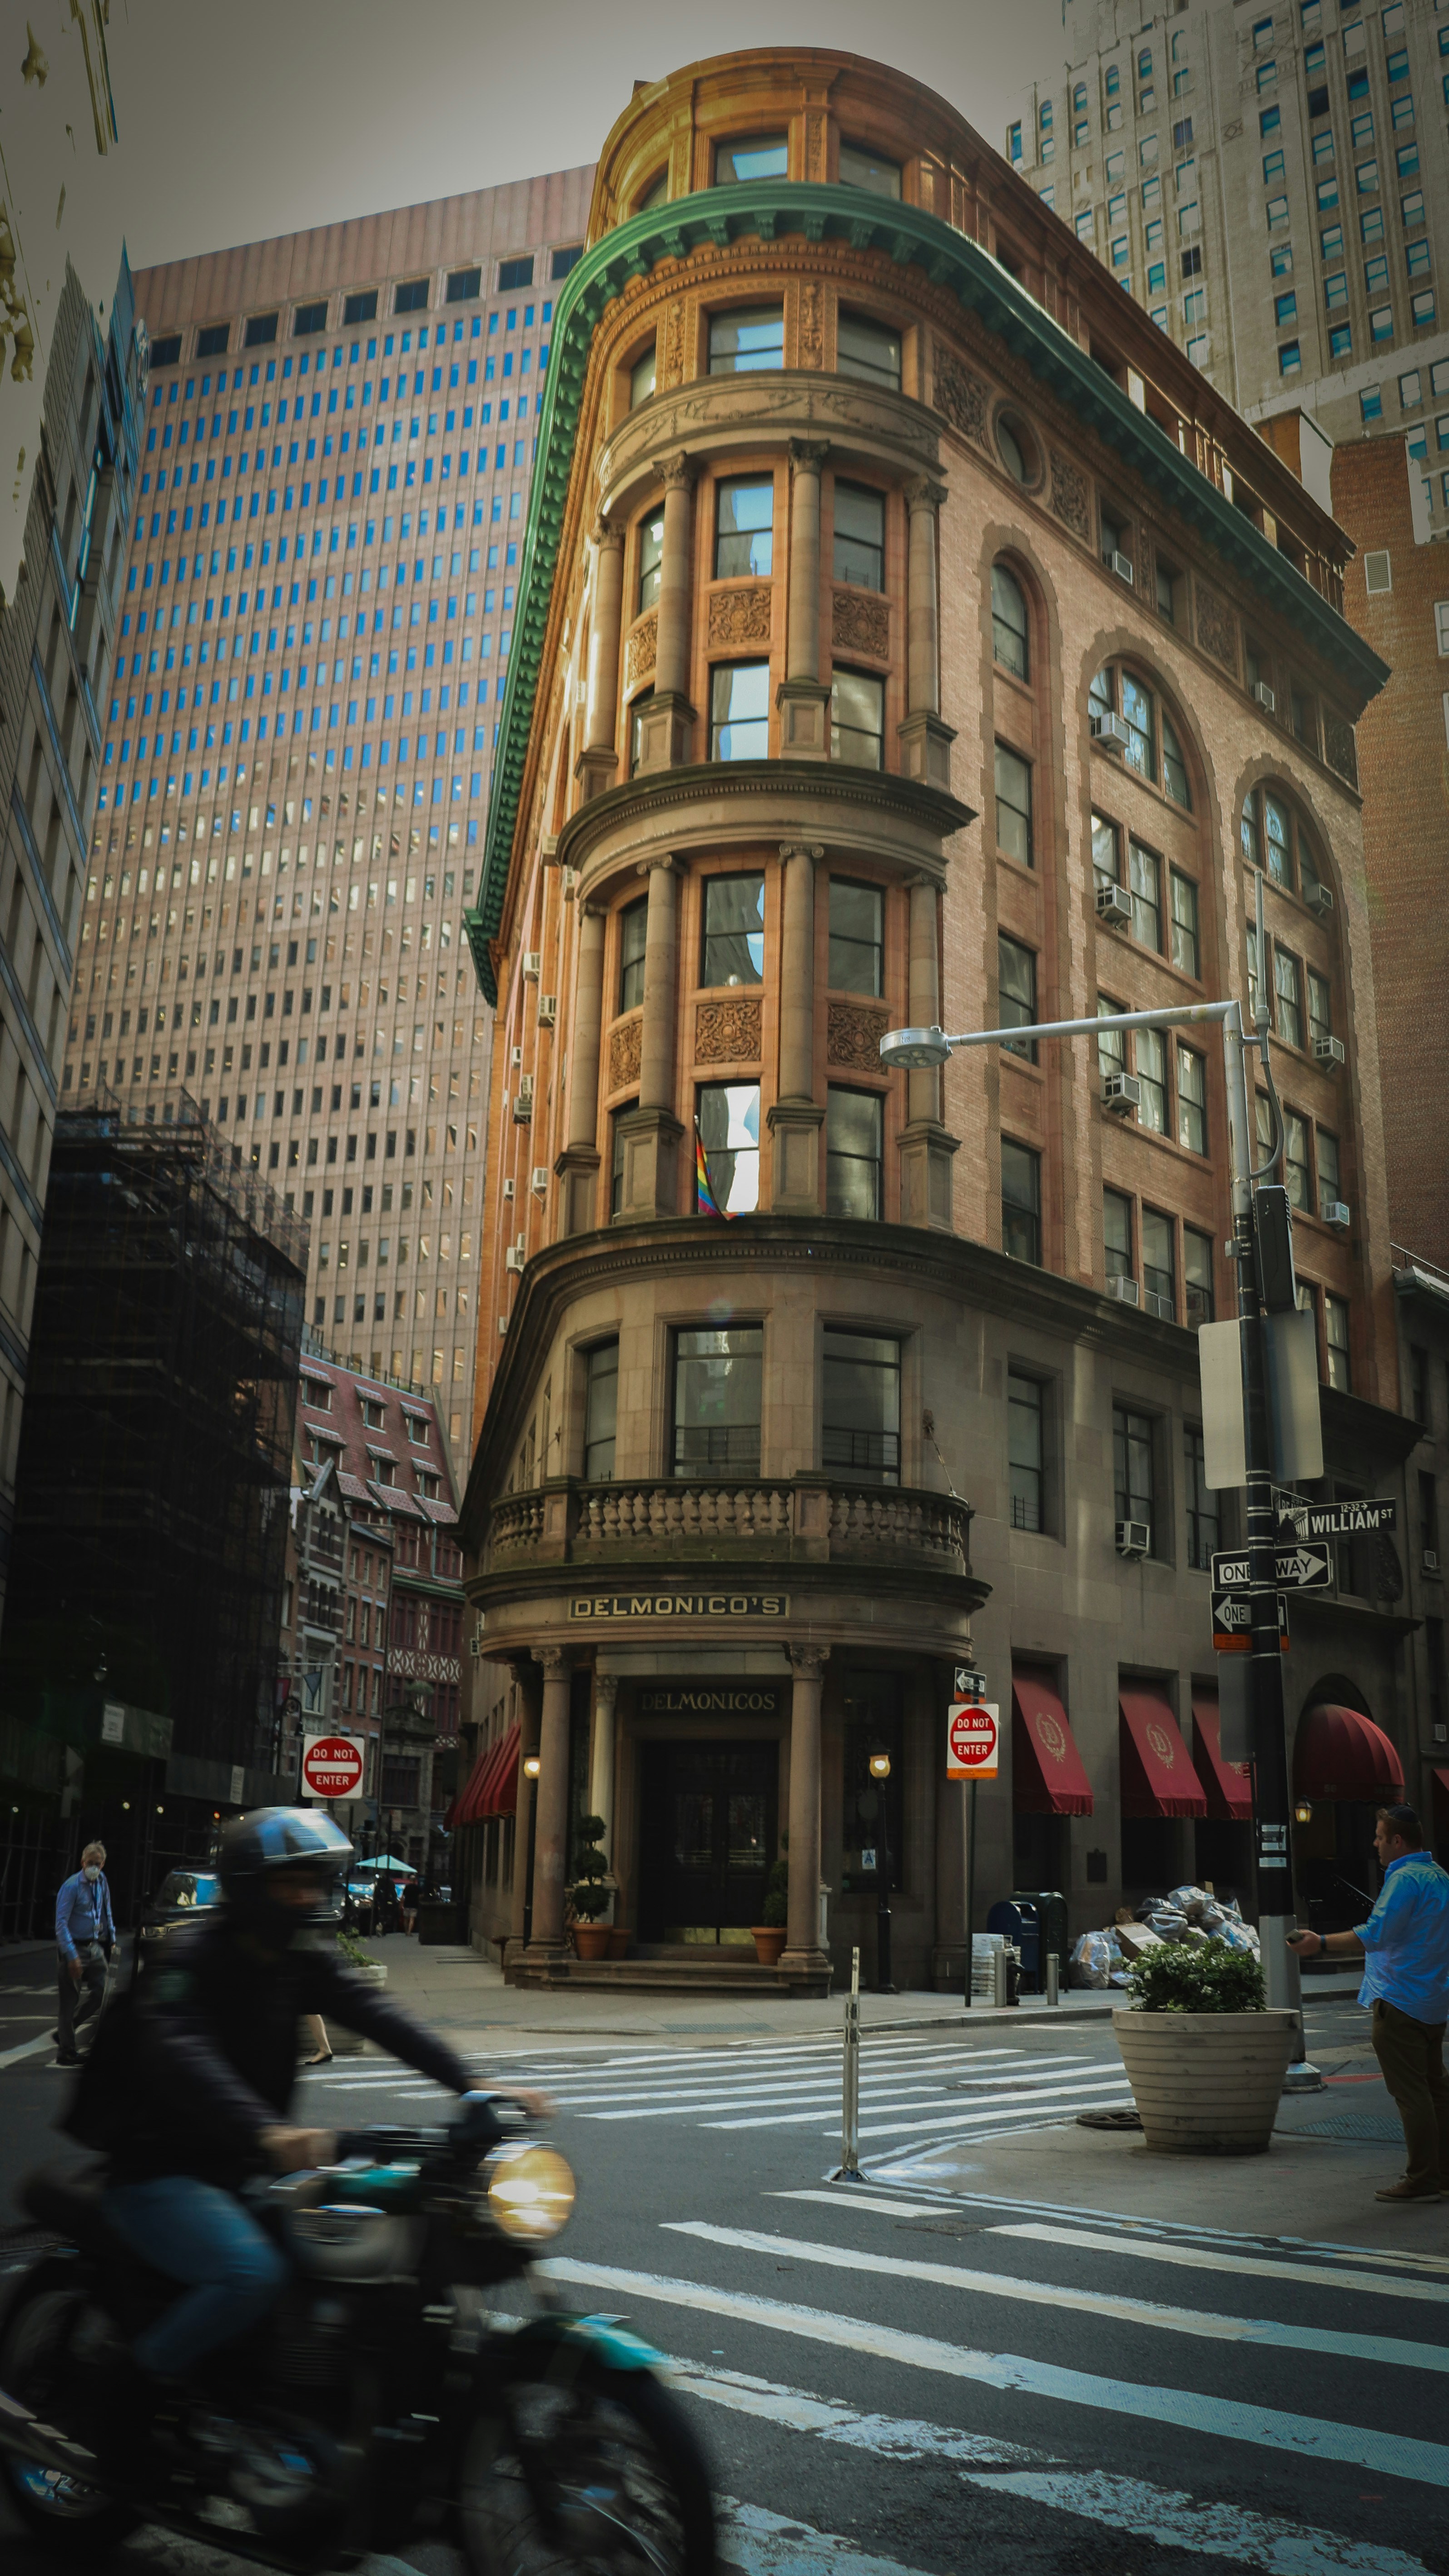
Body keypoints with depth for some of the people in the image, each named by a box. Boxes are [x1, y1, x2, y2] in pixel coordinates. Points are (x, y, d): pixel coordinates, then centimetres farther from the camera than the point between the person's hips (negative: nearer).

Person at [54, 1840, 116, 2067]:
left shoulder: (101, 1882, 6)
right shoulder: (72, 1886, -16)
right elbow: (61, 1923, -19)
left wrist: (112, 1939, 16)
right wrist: (71, 1956, -24)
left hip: (95, 1947, 7)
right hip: (74, 1948, -7)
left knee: (99, 1994, 6)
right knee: (69, 2001, -1)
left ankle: (65, 2031, 26)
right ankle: (67, 2052, 9)